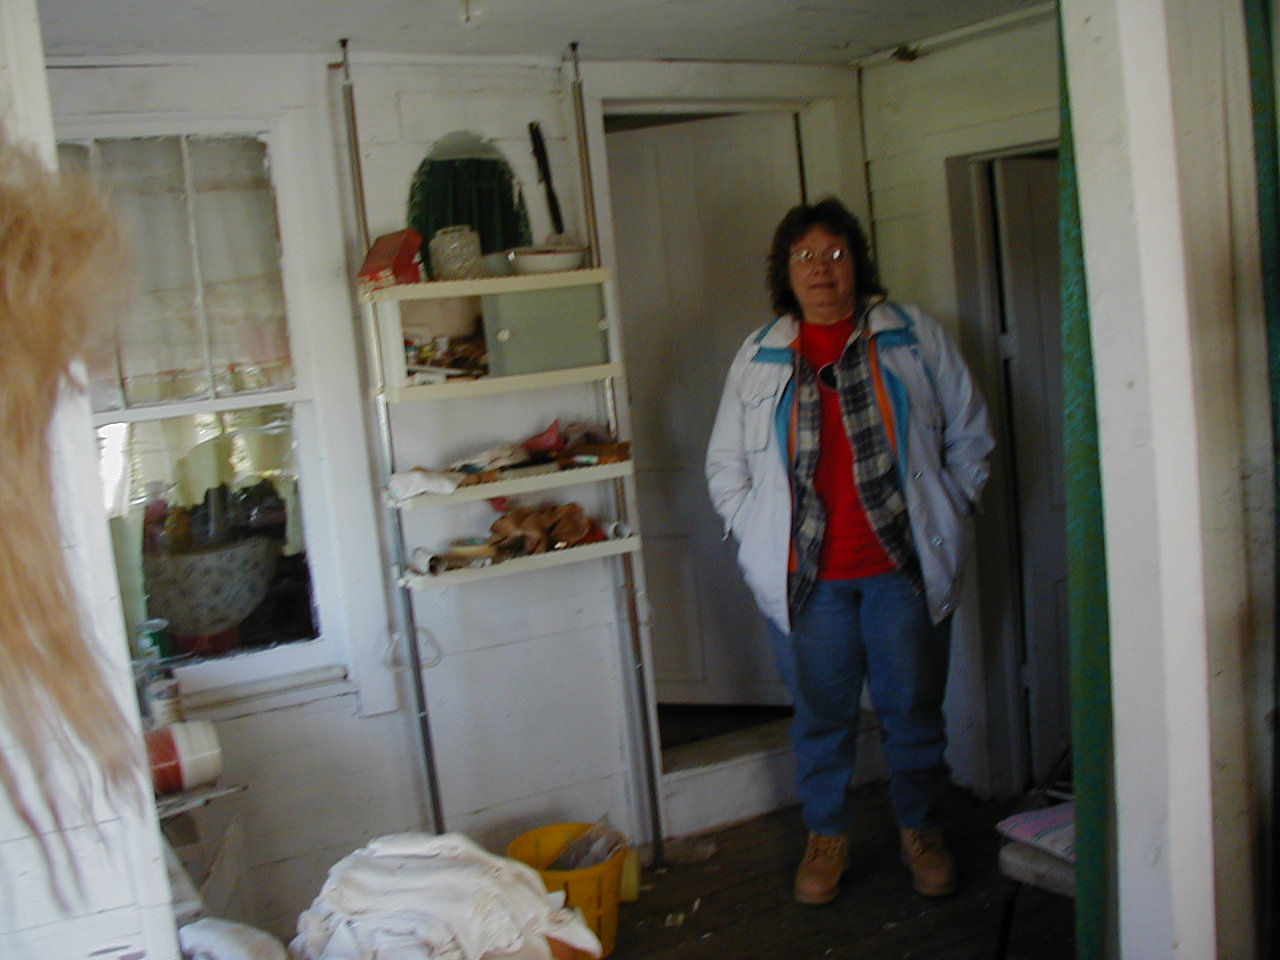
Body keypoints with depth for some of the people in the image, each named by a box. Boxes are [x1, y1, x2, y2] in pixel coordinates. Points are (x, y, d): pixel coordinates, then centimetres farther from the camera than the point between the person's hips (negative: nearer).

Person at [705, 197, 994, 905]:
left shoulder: (913, 337, 4)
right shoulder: (758, 359, 6)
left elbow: (969, 435, 10)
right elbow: (725, 465, 11)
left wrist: (946, 515, 4)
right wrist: (758, 538, 2)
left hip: (904, 563, 0)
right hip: (806, 574, 1)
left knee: (913, 707, 10)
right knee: (820, 712, 10)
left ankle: (920, 828, 31)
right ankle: (826, 835, 29)